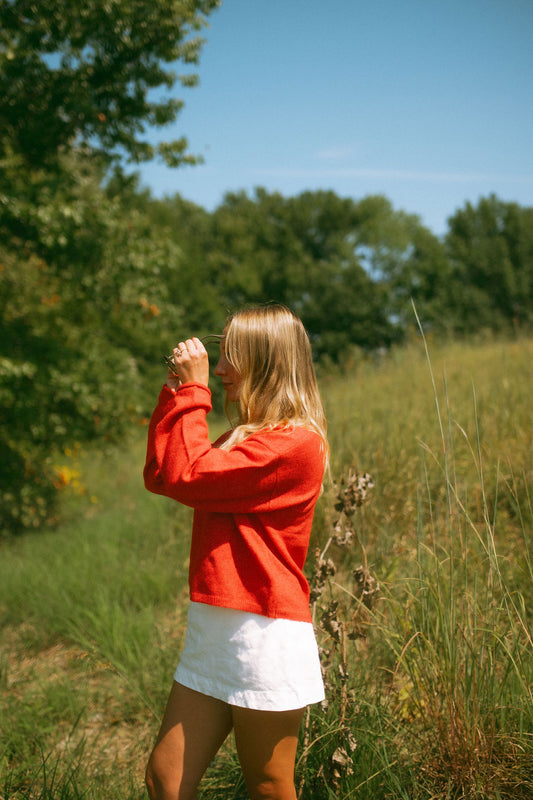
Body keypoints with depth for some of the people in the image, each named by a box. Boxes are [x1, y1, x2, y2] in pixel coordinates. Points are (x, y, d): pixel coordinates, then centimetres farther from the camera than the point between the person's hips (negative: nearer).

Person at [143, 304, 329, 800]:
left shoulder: (294, 442, -14)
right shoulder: (246, 438, 16)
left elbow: (186, 477, -19)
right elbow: (158, 476, 11)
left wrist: (192, 390, -9)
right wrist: (176, 390, 5)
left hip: (265, 636, -9)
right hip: (212, 632, 9)